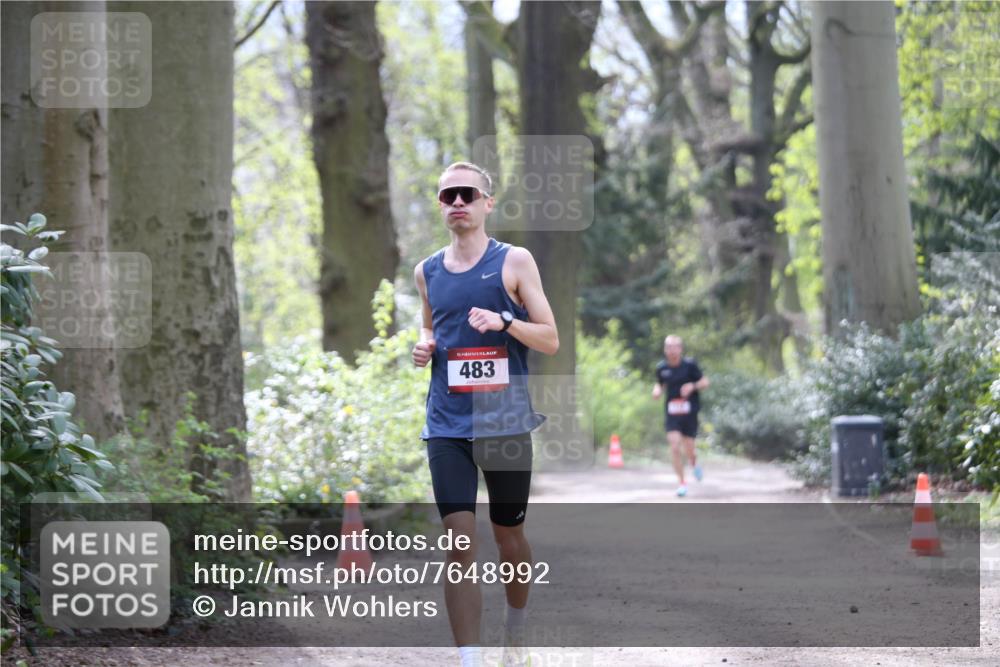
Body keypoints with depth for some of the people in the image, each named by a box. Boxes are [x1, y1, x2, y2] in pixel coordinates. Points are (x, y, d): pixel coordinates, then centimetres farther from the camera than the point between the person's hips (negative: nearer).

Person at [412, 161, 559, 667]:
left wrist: (504, 321, -19)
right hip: (447, 424, 2)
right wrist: (424, 345, 3)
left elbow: (550, 341, -2)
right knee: (459, 541, -10)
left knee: (508, 536, 11)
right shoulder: (427, 271, 9)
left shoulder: (514, 261, -2)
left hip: (505, 421, -2)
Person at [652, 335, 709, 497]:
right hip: (672, 413, 2)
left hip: (689, 412, -2)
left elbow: (705, 382, -1)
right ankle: (681, 483, -2)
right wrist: (657, 390, -3)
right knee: (674, 448, -12)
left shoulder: (689, 365, -8)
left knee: (688, 450, 6)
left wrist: (693, 386, -20)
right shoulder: (661, 367, 2)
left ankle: (694, 462, 44)